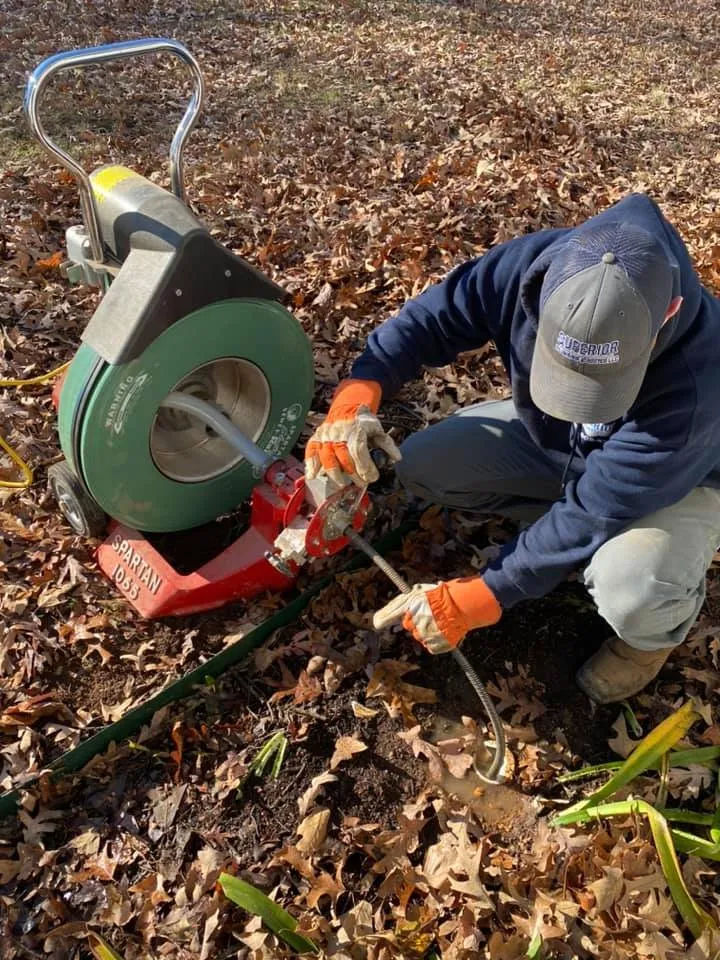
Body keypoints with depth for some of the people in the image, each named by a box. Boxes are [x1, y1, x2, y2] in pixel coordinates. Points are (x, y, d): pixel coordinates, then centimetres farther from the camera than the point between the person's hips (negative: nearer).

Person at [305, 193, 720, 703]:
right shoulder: (532, 266, -30)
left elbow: (594, 512, -36)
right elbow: (428, 318, -19)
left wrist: (473, 601, -34)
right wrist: (358, 393, -40)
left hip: (679, 476, -4)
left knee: (632, 593, -36)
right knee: (422, 465, -12)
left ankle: (654, 632, 4)